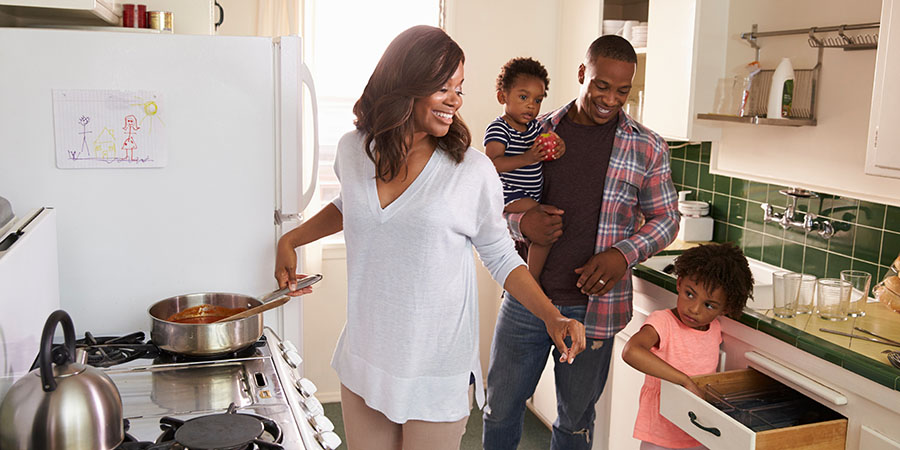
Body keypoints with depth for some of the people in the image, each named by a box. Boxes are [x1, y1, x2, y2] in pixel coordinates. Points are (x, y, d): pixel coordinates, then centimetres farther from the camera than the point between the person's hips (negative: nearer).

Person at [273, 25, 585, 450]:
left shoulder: (473, 171, -13)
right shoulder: (352, 150, -2)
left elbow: (501, 258, -3)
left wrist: (553, 318, -13)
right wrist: (290, 240, 14)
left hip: (437, 373, -3)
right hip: (364, 359, 4)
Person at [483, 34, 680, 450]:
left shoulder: (647, 148, -1)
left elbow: (666, 219, 5)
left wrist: (624, 254, -14)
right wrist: (520, 222, -15)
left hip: (593, 306, -1)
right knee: (500, 409, 14)